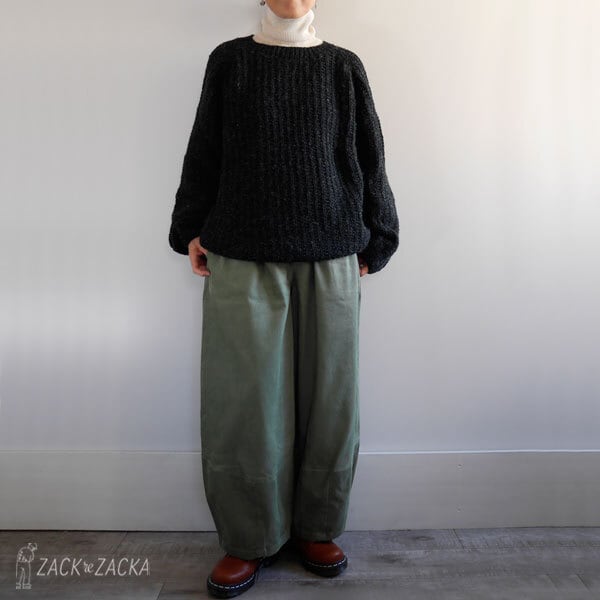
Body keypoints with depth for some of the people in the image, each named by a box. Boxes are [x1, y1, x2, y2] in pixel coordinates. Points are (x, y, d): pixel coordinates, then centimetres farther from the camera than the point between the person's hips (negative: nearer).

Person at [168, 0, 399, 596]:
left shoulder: (344, 67, 12)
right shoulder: (230, 60, 11)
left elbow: (368, 159, 11)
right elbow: (203, 152, 12)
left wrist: (372, 239, 9)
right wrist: (191, 231, 8)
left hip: (331, 260, 1)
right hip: (242, 258, 0)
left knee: (329, 396, 4)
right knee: (244, 397, 0)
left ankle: (316, 527, 23)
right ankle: (248, 540, 18)